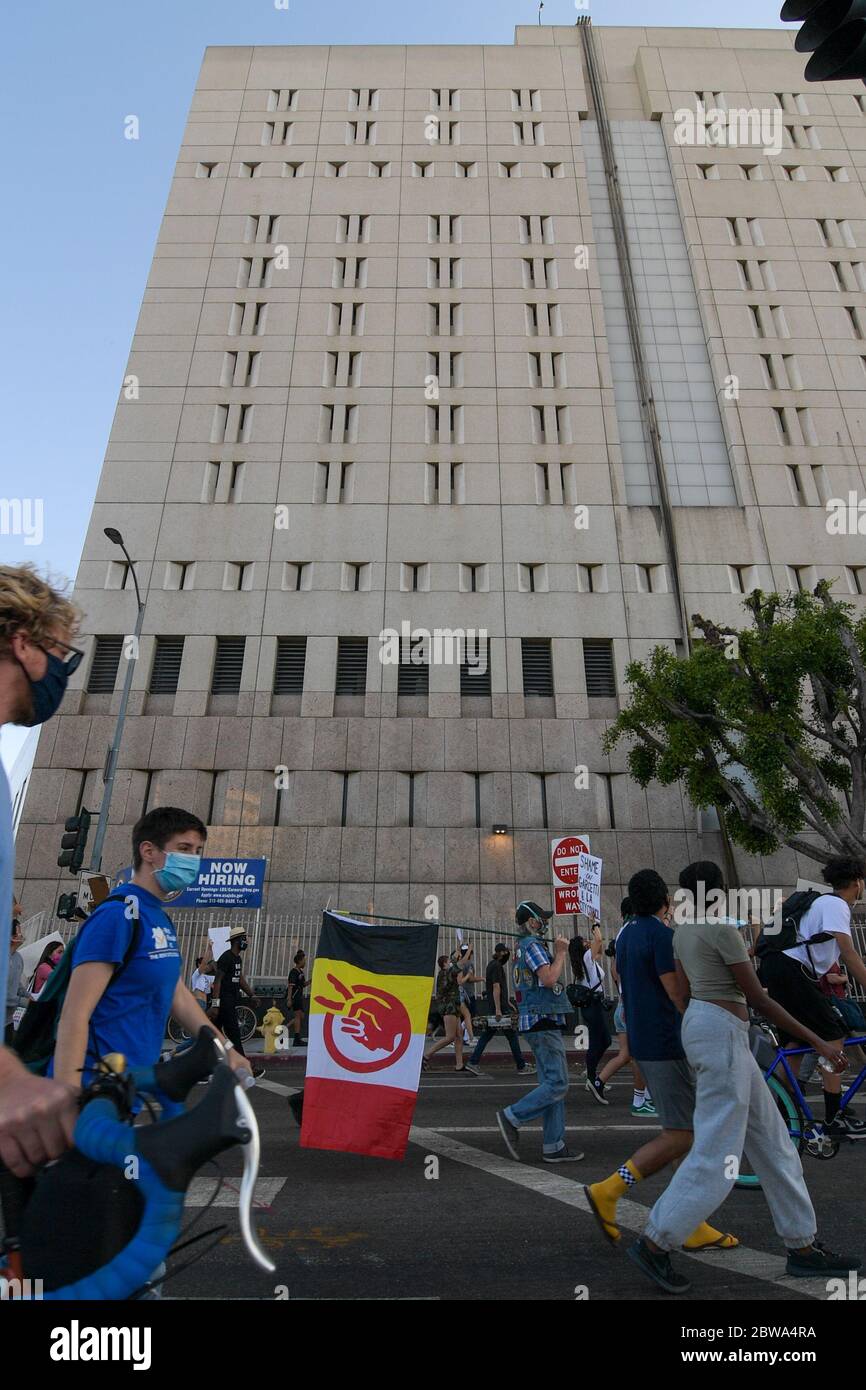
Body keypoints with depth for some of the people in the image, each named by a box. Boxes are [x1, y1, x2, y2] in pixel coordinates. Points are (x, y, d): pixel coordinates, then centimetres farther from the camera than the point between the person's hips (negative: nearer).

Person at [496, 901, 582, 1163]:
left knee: (551, 1083, 10)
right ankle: (511, 1117, -3)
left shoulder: (523, 947, 19)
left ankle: (553, 1147, 13)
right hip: (543, 1022, -10)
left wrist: (560, 953, 14)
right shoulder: (532, 944, -12)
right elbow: (549, 979, -23)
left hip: (541, 1023, 10)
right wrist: (560, 953, -10)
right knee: (557, 1084, -9)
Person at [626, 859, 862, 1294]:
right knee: (717, 1153, -3)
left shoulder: (683, 932, 11)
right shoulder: (722, 929, -16)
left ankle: (802, 1248, 26)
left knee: (771, 1141, 16)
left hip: (700, 1027, 10)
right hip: (722, 1034, -10)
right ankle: (654, 1243, 3)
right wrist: (818, 1042, -6)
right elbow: (759, 1000, -14)